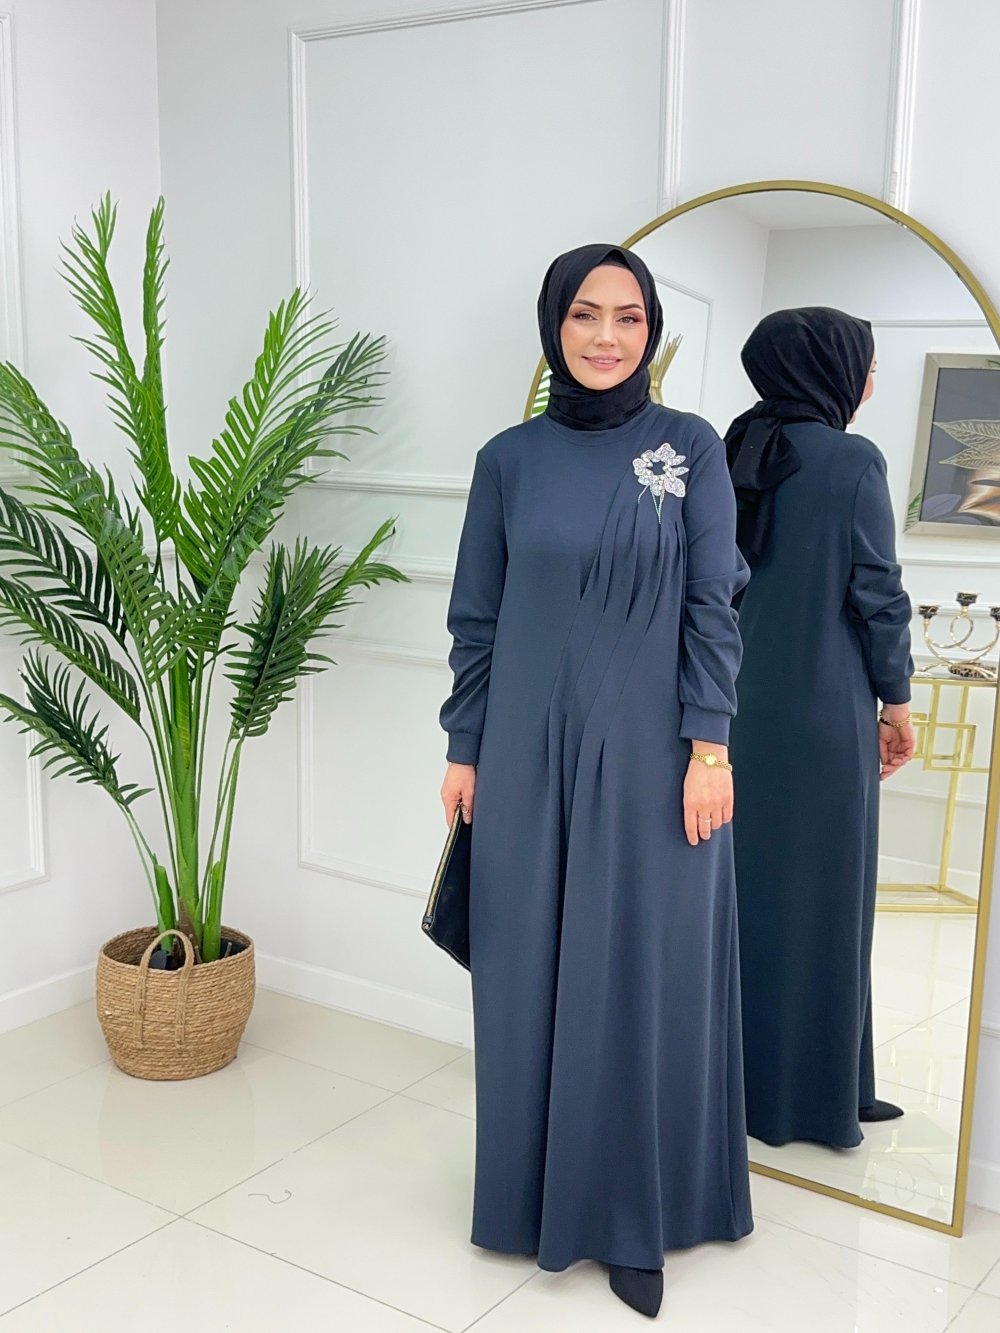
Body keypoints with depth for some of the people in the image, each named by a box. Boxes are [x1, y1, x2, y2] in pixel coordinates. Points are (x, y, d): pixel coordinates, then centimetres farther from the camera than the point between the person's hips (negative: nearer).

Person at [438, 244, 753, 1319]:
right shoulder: (509, 459, 3)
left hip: (648, 754, -1)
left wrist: (708, 749, -9)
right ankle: (536, 1189, 30)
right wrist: (462, 750, 5)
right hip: (530, 755, 2)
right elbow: (476, 619, 6)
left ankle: (633, 1215, 22)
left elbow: (711, 607, -3)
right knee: (528, 975, 10)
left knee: (642, 976, 6)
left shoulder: (690, 448, -1)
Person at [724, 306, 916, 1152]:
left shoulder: (734, 456, 6)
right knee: (818, 893, 4)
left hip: (734, 703, 6)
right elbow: (876, 591, -10)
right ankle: (813, 1091, 15)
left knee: (736, 883, 13)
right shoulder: (852, 461, -11)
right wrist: (897, 699, 0)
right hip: (823, 709, -6)